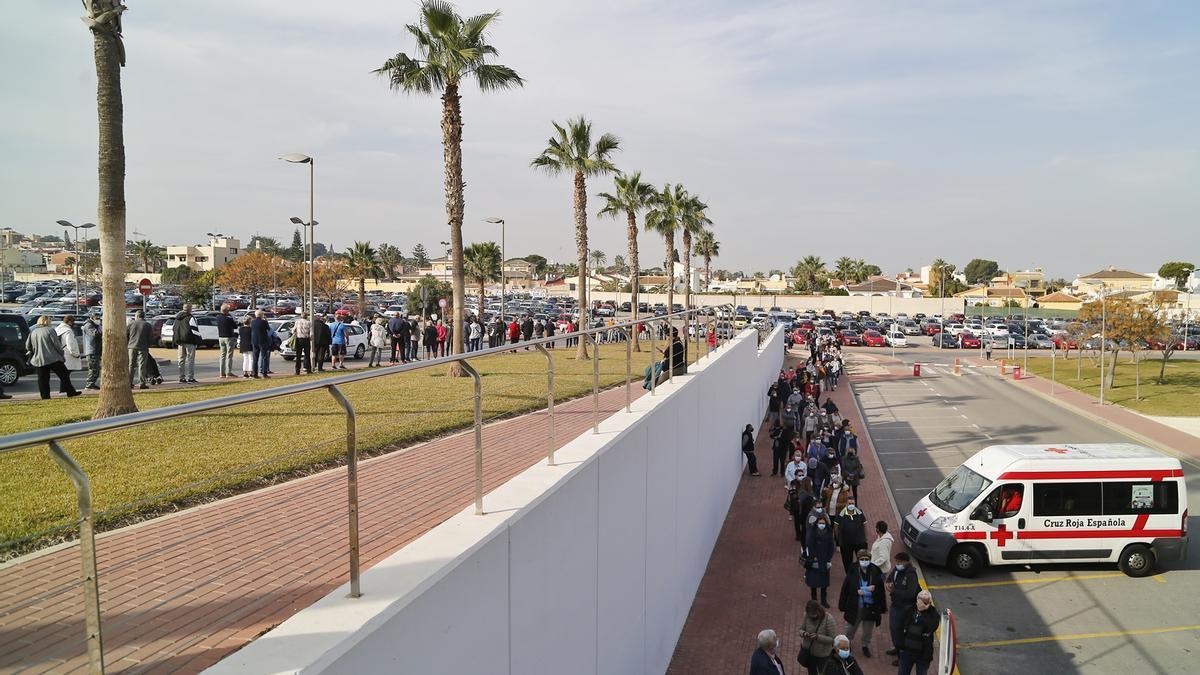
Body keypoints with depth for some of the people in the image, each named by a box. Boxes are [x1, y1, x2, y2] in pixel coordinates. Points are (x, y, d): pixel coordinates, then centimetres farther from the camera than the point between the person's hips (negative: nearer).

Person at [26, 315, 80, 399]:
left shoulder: (33, 332, 9)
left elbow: (27, 346, 13)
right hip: (53, 358, -5)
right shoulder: (50, 330, -7)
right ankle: (70, 392, 5)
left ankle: (45, 396, 4)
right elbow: (57, 344, -9)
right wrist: (61, 354, 2)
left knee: (42, 379, 7)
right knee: (64, 375, 4)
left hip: (38, 360, 5)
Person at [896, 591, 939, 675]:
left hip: (923, 653, -3)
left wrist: (923, 612, -28)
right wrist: (901, 645, 5)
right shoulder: (910, 611, -4)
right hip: (907, 651, 3)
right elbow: (902, 628, 6)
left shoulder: (933, 614, -12)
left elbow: (931, 627, -32)